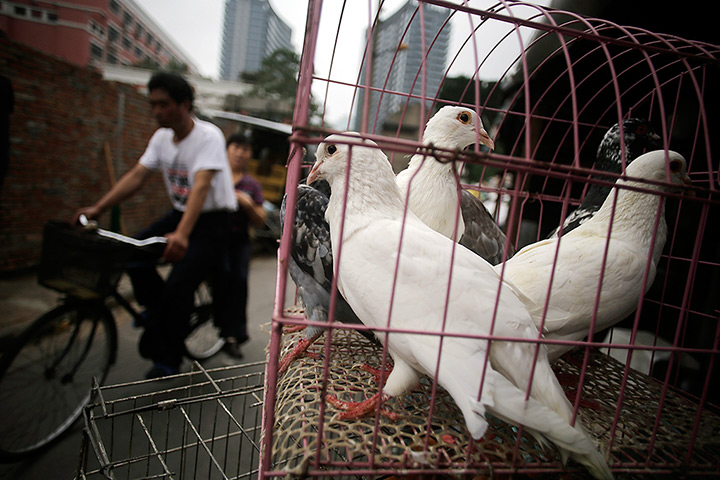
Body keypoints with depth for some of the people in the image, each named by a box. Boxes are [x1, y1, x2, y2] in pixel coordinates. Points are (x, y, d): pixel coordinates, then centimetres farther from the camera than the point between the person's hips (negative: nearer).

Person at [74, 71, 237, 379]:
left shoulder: (209, 136, -18)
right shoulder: (162, 137, 5)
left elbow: (201, 186, -31)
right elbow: (136, 175, 1)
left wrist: (181, 235, -43)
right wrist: (98, 208, -11)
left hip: (212, 220, -7)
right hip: (179, 214, 7)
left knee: (179, 284, -21)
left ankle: (167, 362, -2)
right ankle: (156, 305, 14)